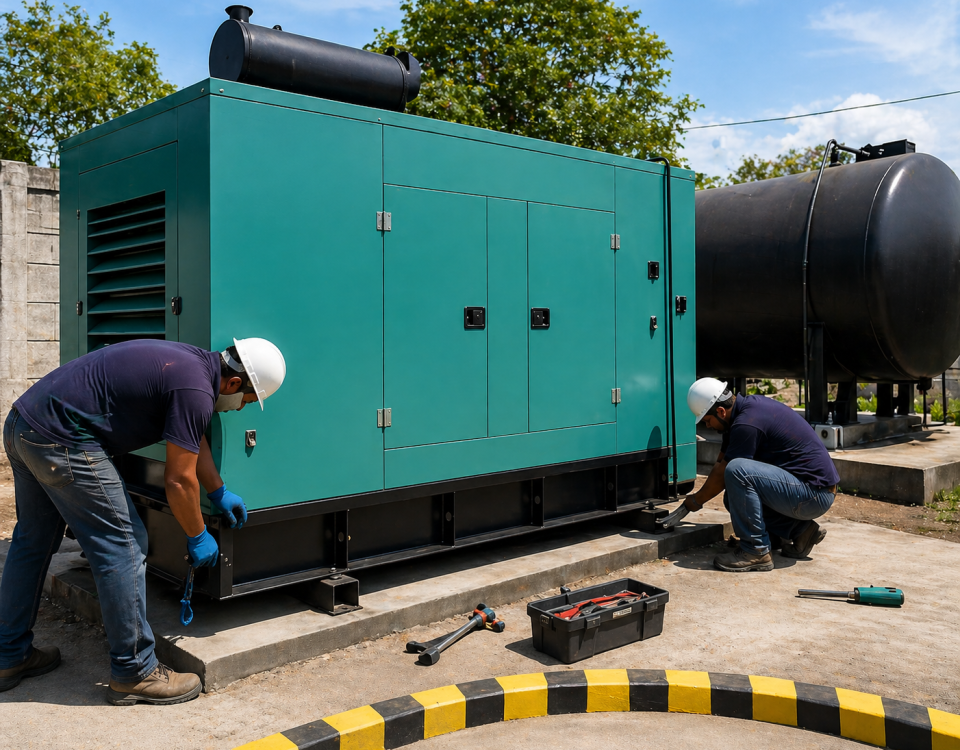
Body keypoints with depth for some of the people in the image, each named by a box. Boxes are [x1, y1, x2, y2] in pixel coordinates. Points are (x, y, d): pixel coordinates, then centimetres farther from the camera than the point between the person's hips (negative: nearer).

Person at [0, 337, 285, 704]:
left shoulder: (187, 360, 12)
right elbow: (179, 480, -10)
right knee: (121, 546, -3)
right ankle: (134, 673, 7)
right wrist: (198, 537, 4)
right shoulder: (195, 390, -17)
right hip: (61, 440, -11)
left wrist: (220, 493, 30)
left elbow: (194, 439, 24)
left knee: (32, 541, 22)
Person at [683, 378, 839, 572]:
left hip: (815, 494, -10)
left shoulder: (747, 424, -22)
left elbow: (722, 474, -12)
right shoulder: (747, 405, 9)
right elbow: (721, 463, 16)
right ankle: (800, 530, 13)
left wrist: (697, 500, 6)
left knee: (737, 471, -25)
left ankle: (756, 552, -14)